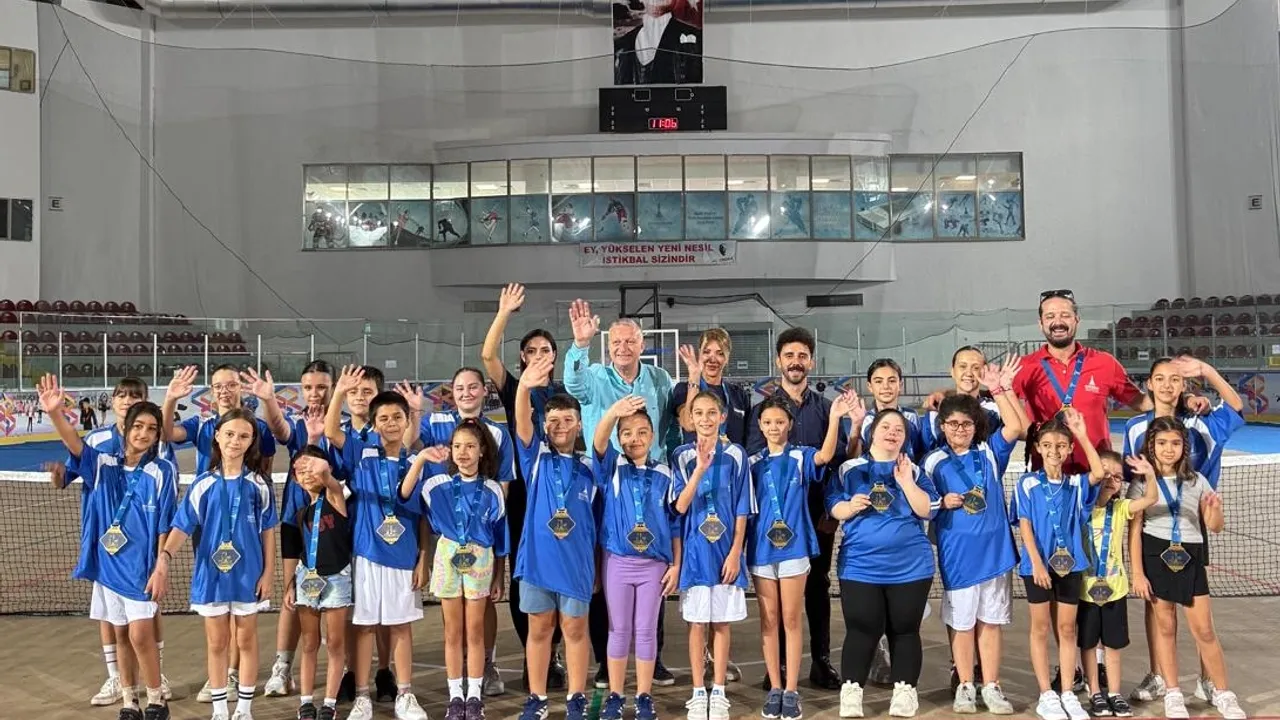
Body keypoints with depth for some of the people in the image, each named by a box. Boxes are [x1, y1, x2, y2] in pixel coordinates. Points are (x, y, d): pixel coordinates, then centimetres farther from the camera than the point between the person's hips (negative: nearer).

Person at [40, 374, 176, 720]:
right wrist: (55, 412, -36)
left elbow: (165, 527, -7)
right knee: (121, 636, 13)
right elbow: (74, 444, -18)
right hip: (107, 565, 4)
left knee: (140, 635, -7)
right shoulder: (103, 464, 0)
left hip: (141, 567, -4)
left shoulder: (163, 472, -9)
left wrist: (161, 568, -10)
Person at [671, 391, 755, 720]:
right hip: (695, 549, 0)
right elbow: (681, 506, -10)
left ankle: (718, 693, 18)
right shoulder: (683, 456, -1)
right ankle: (698, 693, 17)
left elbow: (742, 510, 0)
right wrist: (700, 468, -21)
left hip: (726, 550, 0)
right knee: (697, 622, 6)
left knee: (722, 622, 8)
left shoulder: (736, 455, -1)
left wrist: (735, 552, -6)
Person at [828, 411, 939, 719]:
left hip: (910, 565, 1)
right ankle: (851, 691, 5)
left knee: (905, 629, 6)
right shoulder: (850, 469, 7)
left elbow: (928, 510, -2)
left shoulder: (914, 471, 8)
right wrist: (850, 506, -16)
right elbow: (833, 507, 5)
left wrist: (906, 483, -14)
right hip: (860, 564, -1)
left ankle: (905, 691, 14)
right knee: (861, 629, -2)